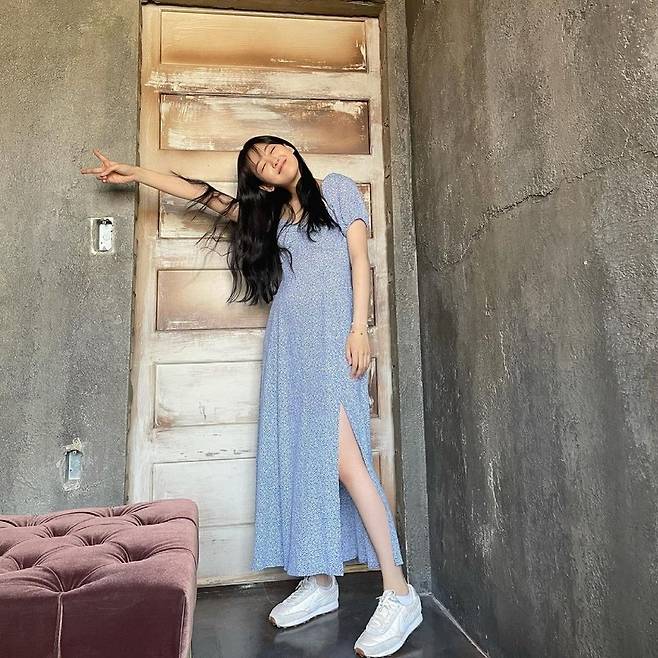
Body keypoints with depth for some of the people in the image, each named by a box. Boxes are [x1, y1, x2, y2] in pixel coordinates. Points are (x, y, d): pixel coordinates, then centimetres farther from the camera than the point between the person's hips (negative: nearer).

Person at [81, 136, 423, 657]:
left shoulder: (337, 188, 11)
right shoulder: (269, 213, 23)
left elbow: (360, 258, 1)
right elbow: (202, 194, 26)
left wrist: (359, 327, -10)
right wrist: (135, 173, 27)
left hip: (331, 332, -5)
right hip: (287, 339, 6)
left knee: (341, 456, -16)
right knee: (297, 455, 1)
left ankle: (398, 592, -9)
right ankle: (320, 581, 12)